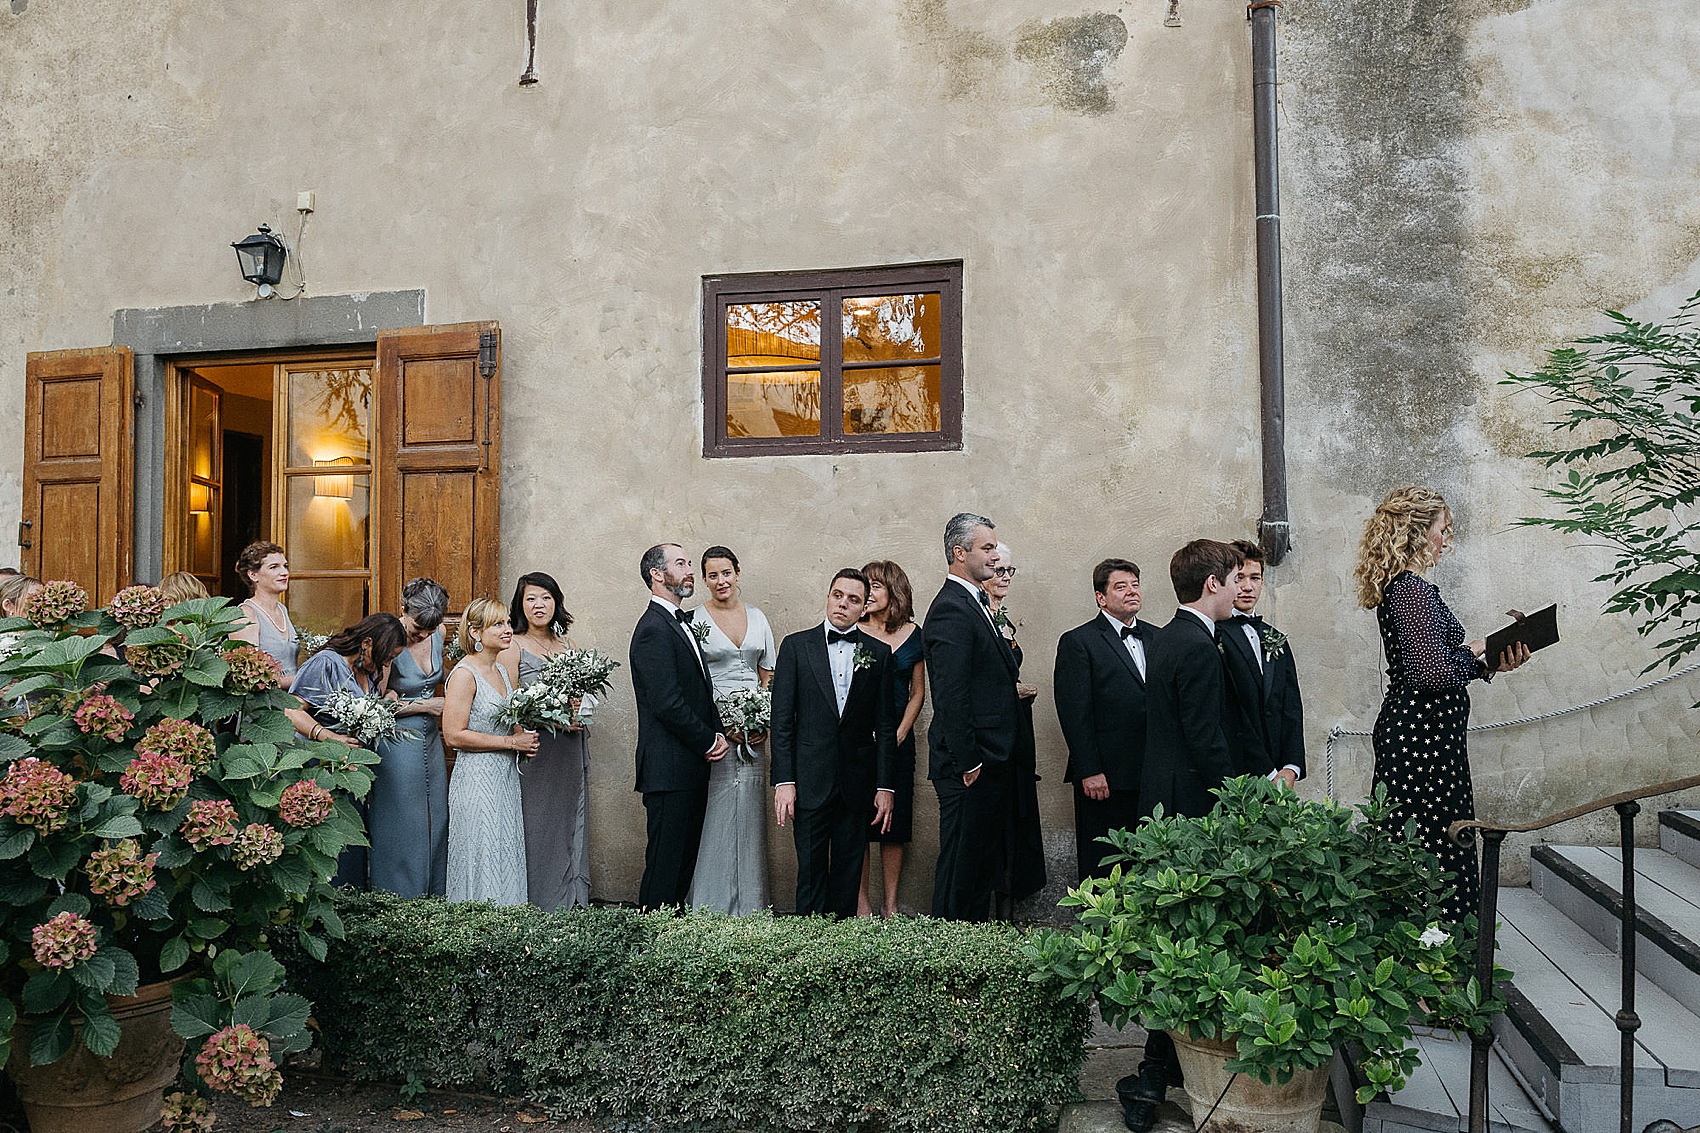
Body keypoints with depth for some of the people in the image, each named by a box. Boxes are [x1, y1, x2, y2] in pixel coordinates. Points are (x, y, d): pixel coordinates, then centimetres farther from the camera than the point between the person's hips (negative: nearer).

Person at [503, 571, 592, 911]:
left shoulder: (568, 646, 14)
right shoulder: (514, 647, -2)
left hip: (570, 752, 5)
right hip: (535, 751, -5)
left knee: (569, 823, 8)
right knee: (536, 827, -4)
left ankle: (571, 903, 16)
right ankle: (537, 906, 4)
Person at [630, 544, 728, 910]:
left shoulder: (681, 623, 17)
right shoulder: (654, 629, -14)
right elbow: (667, 704, -21)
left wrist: (717, 735, 3)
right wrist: (710, 742, -10)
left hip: (693, 767, 10)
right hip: (670, 769, -10)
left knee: (684, 860, 13)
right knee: (665, 865, -3)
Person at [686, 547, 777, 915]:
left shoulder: (758, 618, 11)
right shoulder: (694, 620, -2)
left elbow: (768, 676, 14)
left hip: (753, 730, 4)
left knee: (750, 820, 6)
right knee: (714, 819, -4)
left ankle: (750, 910, 13)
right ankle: (710, 910, 4)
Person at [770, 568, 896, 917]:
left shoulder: (879, 652, 6)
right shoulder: (796, 646, 2)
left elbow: (885, 725, 6)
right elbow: (782, 720, -1)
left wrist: (885, 786, 1)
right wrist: (784, 781, -7)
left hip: (857, 783, 2)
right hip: (811, 781, -1)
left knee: (848, 874, 8)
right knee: (811, 873, 3)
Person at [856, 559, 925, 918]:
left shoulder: (912, 633, 6)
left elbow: (917, 691, 9)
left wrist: (899, 734, -2)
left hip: (898, 741, 2)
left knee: (895, 823, 6)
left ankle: (890, 905, 16)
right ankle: (861, 904, 10)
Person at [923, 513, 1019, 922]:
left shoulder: (978, 603, 16)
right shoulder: (950, 609, -17)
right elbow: (950, 696, -21)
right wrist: (968, 762, -21)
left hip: (991, 762, 10)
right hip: (972, 765, -10)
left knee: (985, 861, 17)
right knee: (961, 865, -1)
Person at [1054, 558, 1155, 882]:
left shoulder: (1157, 638, 14)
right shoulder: (1077, 642, -4)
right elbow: (1075, 714, -9)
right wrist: (1089, 772, -14)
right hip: (1104, 780, -5)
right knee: (1101, 869, 3)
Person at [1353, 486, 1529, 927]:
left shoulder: (1397, 587, 15)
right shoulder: (1414, 589, -16)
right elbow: (1434, 672, -24)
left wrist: (1490, 664, 10)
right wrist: (1473, 653, -5)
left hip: (1405, 732, 10)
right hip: (1425, 738, -10)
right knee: (1437, 847, -5)